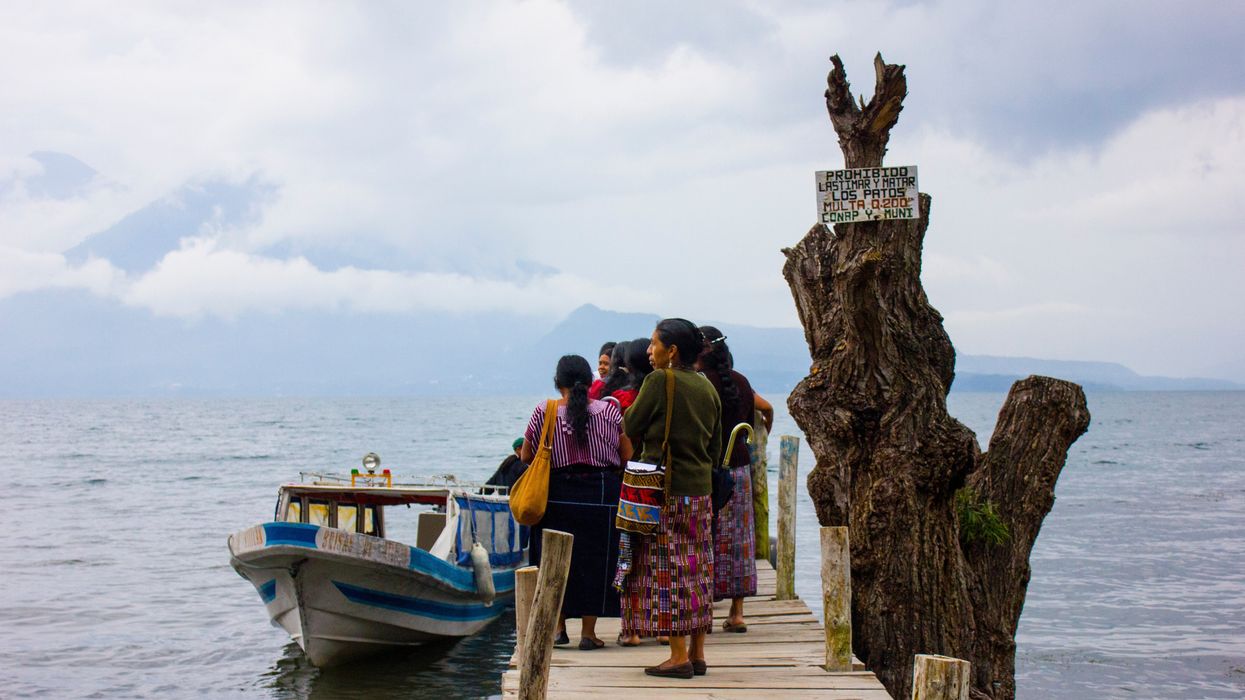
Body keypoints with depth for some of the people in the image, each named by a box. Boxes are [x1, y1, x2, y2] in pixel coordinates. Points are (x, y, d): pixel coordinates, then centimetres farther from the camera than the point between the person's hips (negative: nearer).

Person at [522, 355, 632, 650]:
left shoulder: (543, 412, -3)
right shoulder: (609, 411, -2)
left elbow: (526, 456, 3)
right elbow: (627, 456, 1)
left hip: (557, 493, 0)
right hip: (601, 494, 0)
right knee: (595, 559, 8)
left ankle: (558, 626, 18)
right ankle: (588, 632, 9)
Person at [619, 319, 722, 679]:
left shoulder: (659, 381, -11)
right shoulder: (708, 388, 9)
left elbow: (630, 428, -6)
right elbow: (716, 446, 13)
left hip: (665, 489, -7)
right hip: (701, 489, 7)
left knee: (667, 571, -2)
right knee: (697, 570, 10)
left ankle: (679, 656, -2)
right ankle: (697, 653, 14)